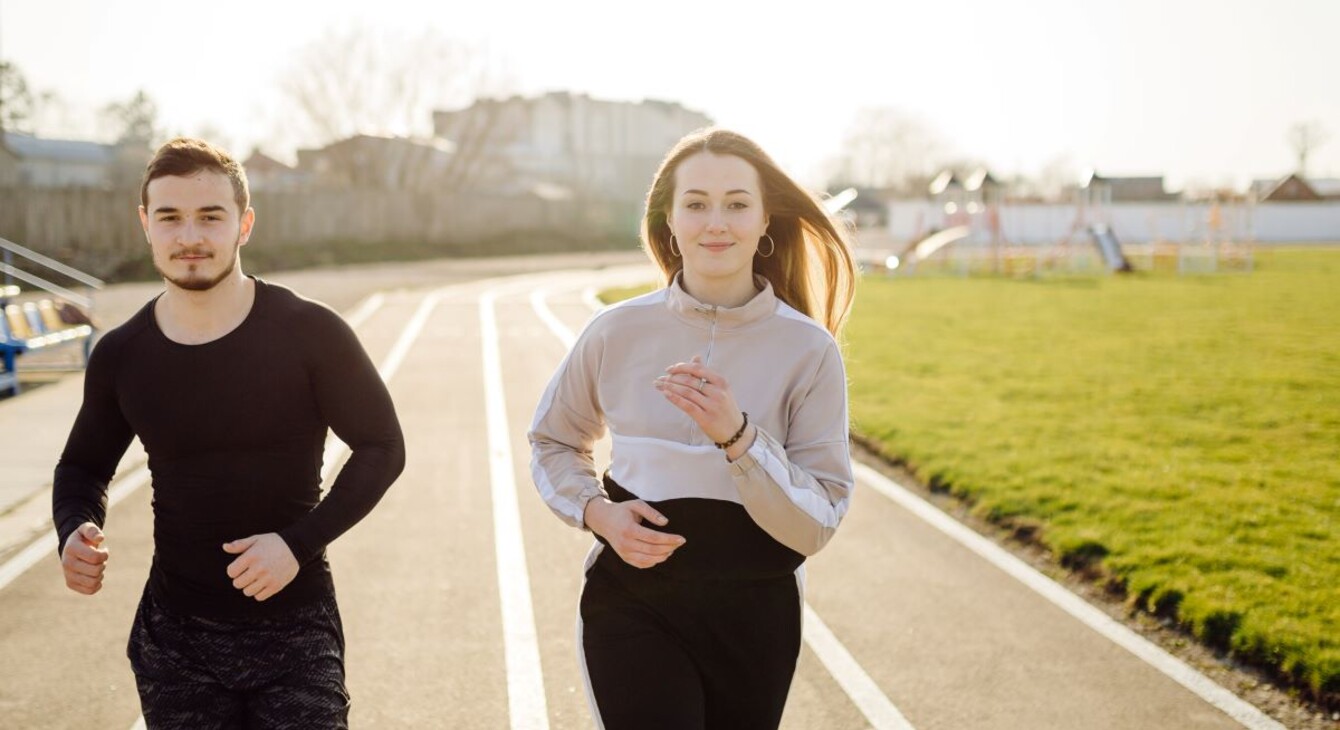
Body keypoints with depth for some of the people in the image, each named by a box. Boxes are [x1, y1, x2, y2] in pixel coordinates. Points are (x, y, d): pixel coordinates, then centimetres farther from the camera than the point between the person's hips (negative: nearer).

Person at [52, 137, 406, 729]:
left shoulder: (309, 334, -10)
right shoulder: (120, 356, 0)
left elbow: (381, 447, -4)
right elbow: (83, 466, 15)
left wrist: (299, 542, -16)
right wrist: (75, 532, -7)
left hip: (294, 628, -2)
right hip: (175, 634, 3)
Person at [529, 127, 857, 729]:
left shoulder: (809, 350, -8)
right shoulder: (617, 333, -6)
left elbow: (816, 525, -10)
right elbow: (551, 441, 12)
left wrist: (736, 436, -25)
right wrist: (598, 513, -7)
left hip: (754, 614, 1)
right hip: (633, 605, -1)